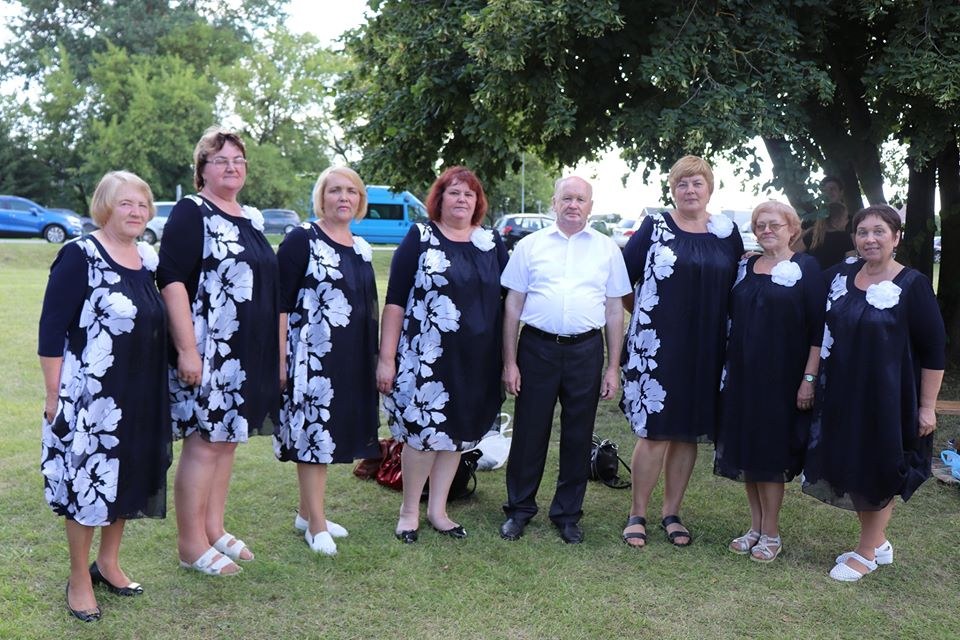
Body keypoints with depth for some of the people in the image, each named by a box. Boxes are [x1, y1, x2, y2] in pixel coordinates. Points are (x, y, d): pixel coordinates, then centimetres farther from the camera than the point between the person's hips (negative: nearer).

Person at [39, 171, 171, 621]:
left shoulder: (147, 259, 7)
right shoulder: (80, 257, -12)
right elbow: (51, 331, -13)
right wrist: (54, 396, -14)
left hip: (140, 396, 7)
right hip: (89, 396, -6)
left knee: (125, 479, 15)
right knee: (86, 483, 3)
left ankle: (108, 562, 33)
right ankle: (79, 580, 19)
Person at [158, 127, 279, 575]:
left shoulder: (251, 218, 15)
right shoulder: (191, 212, -8)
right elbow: (172, 280, -16)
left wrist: (272, 350, 20)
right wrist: (187, 349, -22)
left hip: (249, 353, 8)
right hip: (206, 352, -8)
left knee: (227, 439, 13)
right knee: (203, 445, -3)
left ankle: (214, 530, 25)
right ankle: (191, 545, 9)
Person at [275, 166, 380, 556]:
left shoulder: (361, 248, 13)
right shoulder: (301, 241, -7)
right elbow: (280, 303, -11)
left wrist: (374, 358, 18)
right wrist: (280, 358, -15)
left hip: (352, 359, 7)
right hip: (311, 356, -7)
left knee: (327, 433, 13)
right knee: (314, 432, -2)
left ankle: (306, 513, 26)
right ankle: (317, 524, 9)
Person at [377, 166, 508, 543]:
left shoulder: (492, 244, 9)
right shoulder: (420, 239, -2)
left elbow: (506, 302, 12)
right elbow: (395, 300, -5)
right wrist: (387, 357, -11)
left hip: (476, 361, 4)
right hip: (424, 358, -4)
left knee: (456, 433, 11)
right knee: (422, 430, 0)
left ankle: (437, 509, 26)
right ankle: (409, 510, 19)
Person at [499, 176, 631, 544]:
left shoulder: (607, 249, 8)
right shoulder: (530, 245, 5)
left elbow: (614, 310, 9)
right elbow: (513, 305, 5)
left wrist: (613, 367, 4)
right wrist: (509, 362, 0)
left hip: (586, 351, 1)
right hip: (537, 348, -1)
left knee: (578, 437, 9)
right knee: (529, 432, 5)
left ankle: (568, 514, 24)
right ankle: (519, 509, 22)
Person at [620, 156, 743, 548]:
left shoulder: (727, 233, 8)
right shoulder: (654, 227, 0)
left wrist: (715, 323, 8)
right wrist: (643, 313, 4)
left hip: (705, 351, 3)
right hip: (657, 346, -3)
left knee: (690, 432, 9)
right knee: (655, 431, -4)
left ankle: (672, 513, 22)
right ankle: (638, 514, 10)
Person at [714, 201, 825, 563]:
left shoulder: (806, 268, -4)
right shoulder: (744, 268, 10)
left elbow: (818, 328, -8)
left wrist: (809, 378, -14)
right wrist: (727, 370, 10)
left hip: (782, 377, -5)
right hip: (743, 374, 5)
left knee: (772, 451, 1)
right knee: (746, 449, 9)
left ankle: (771, 533, 13)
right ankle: (755, 527, 22)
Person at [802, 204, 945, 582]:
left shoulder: (913, 286, -11)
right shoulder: (840, 276, 3)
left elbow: (934, 350, -10)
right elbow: (819, 330, 13)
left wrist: (927, 407, -11)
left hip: (887, 398, -5)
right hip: (841, 396, 6)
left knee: (876, 474, 6)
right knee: (850, 471, 13)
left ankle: (867, 554, 23)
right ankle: (878, 543, 32)